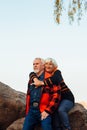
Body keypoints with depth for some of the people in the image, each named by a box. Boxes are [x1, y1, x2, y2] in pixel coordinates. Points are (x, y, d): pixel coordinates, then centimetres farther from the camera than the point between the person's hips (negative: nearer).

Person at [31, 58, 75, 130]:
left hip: (67, 98, -4)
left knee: (61, 110, -32)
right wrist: (35, 79, -31)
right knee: (54, 113, -25)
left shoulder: (57, 72, -13)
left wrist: (41, 83, -41)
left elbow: (56, 79, -36)